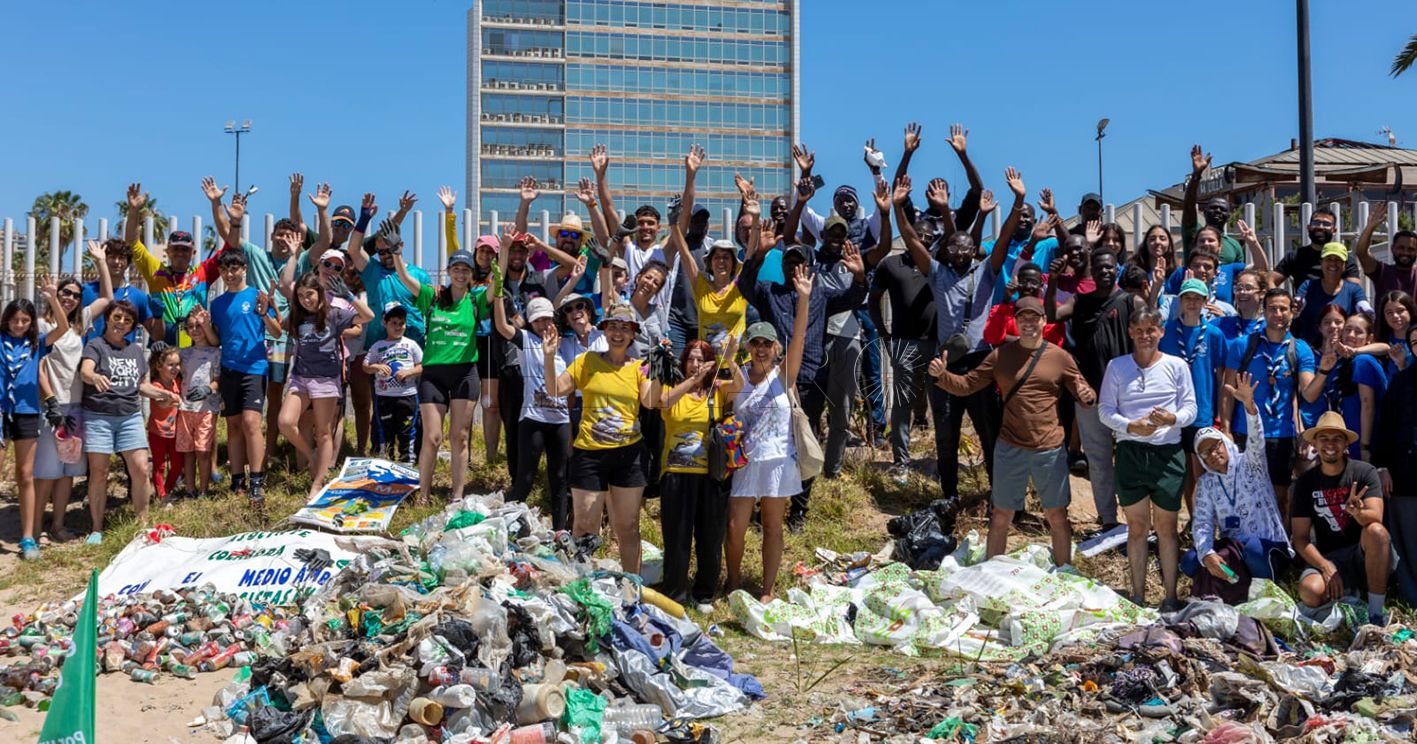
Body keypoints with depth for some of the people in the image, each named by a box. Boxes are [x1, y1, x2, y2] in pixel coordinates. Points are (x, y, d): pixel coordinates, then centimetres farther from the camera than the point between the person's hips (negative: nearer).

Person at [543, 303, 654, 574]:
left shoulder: (638, 368, 6)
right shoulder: (588, 361, 3)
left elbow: (650, 401, -10)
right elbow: (555, 391, -2)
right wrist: (548, 358, -14)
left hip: (629, 453, 1)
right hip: (590, 453, -1)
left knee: (628, 526, 10)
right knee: (585, 527, 2)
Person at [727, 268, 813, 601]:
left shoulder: (783, 375, -4)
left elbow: (799, 338, -18)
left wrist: (804, 299, -30)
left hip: (777, 461, -1)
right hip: (743, 461, 1)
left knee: (772, 528, 8)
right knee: (735, 528, 1)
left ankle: (768, 589, 21)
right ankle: (734, 582, 24)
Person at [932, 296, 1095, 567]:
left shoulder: (1060, 357, -1)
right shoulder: (1001, 355, 1)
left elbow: (1084, 394, 4)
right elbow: (966, 385, 2)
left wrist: (1087, 396, -20)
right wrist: (942, 374, -17)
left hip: (1050, 449, 0)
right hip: (1010, 448, 1)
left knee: (1057, 515, 10)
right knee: (1001, 515, 10)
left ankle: (1065, 573, 26)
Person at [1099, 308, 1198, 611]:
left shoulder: (1177, 366, 4)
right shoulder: (1116, 366, 6)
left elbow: (1190, 408, 1)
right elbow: (1105, 410, 2)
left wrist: (1172, 419, -20)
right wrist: (1130, 426, -16)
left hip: (1168, 453, -1)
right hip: (1130, 452, 1)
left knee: (1166, 527, 6)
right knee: (1137, 526, 8)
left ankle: (1171, 596, 14)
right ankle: (1138, 595, 17)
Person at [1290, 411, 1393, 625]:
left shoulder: (1365, 472, -6)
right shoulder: (1305, 483, 0)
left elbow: (1376, 519, -20)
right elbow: (1300, 537, -2)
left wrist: (1358, 513, -44)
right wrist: (1326, 567, -18)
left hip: (1368, 557, -1)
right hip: (1329, 557, 1)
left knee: (1376, 531, -35)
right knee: (1310, 591, -32)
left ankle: (1377, 612, -23)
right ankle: (1351, 594, 5)